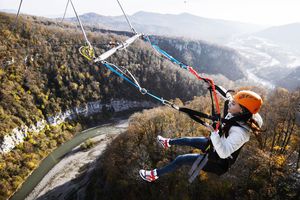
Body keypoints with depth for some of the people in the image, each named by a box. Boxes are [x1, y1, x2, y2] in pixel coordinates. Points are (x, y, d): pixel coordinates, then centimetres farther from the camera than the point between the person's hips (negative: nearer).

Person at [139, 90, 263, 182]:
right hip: (214, 144, 8)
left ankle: (155, 175, 17)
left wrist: (213, 132, -46)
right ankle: (168, 142, 53)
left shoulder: (239, 132, -40)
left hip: (217, 159, -7)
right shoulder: (237, 116, -17)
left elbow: (223, 153, -44)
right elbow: (228, 95, -1)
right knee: (187, 140, 22)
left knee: (180, 159, -2)